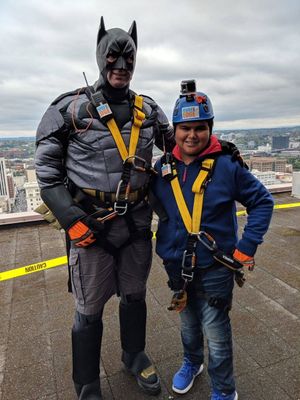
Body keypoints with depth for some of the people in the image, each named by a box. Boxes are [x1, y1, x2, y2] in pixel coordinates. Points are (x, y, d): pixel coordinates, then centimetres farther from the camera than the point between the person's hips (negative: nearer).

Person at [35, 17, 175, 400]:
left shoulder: (148, 110, 6)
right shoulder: (70, 108, -6)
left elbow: (177, 145, 20)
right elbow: (46, 171, -5)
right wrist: (71, 220, -13)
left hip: (137, 223, 4)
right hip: (91, 226, -3)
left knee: (134, 296, 21)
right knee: (90, 310, 9)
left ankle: (135, 357, 48)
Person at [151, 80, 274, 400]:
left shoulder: (227, 165, -15)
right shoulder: (163, 167, -4)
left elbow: (262, 202, -6)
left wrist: (246, 249, -11)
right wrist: (164, 247, 3)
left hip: (215, 268, -3)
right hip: (177, 267, 4)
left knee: (216, 335, 11)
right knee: (188, 326, 25)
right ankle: (191, 363, 55)